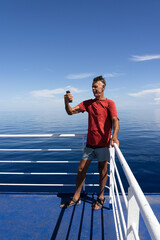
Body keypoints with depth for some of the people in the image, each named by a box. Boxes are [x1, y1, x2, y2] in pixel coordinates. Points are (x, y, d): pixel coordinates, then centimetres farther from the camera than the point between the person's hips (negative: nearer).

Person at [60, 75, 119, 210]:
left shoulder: (109, 103, -5)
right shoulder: (88, 103, 9)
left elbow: (115, 120, -19)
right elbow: (70, 112, 4)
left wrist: (114, 136, -37)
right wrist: (67, 102, -16)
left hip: (103, 143, -4)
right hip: (90, 143, 5)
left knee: (102, 169, 10)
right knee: (81, 169, 8)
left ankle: (101, 197, 30)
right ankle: (76, 198, 23)